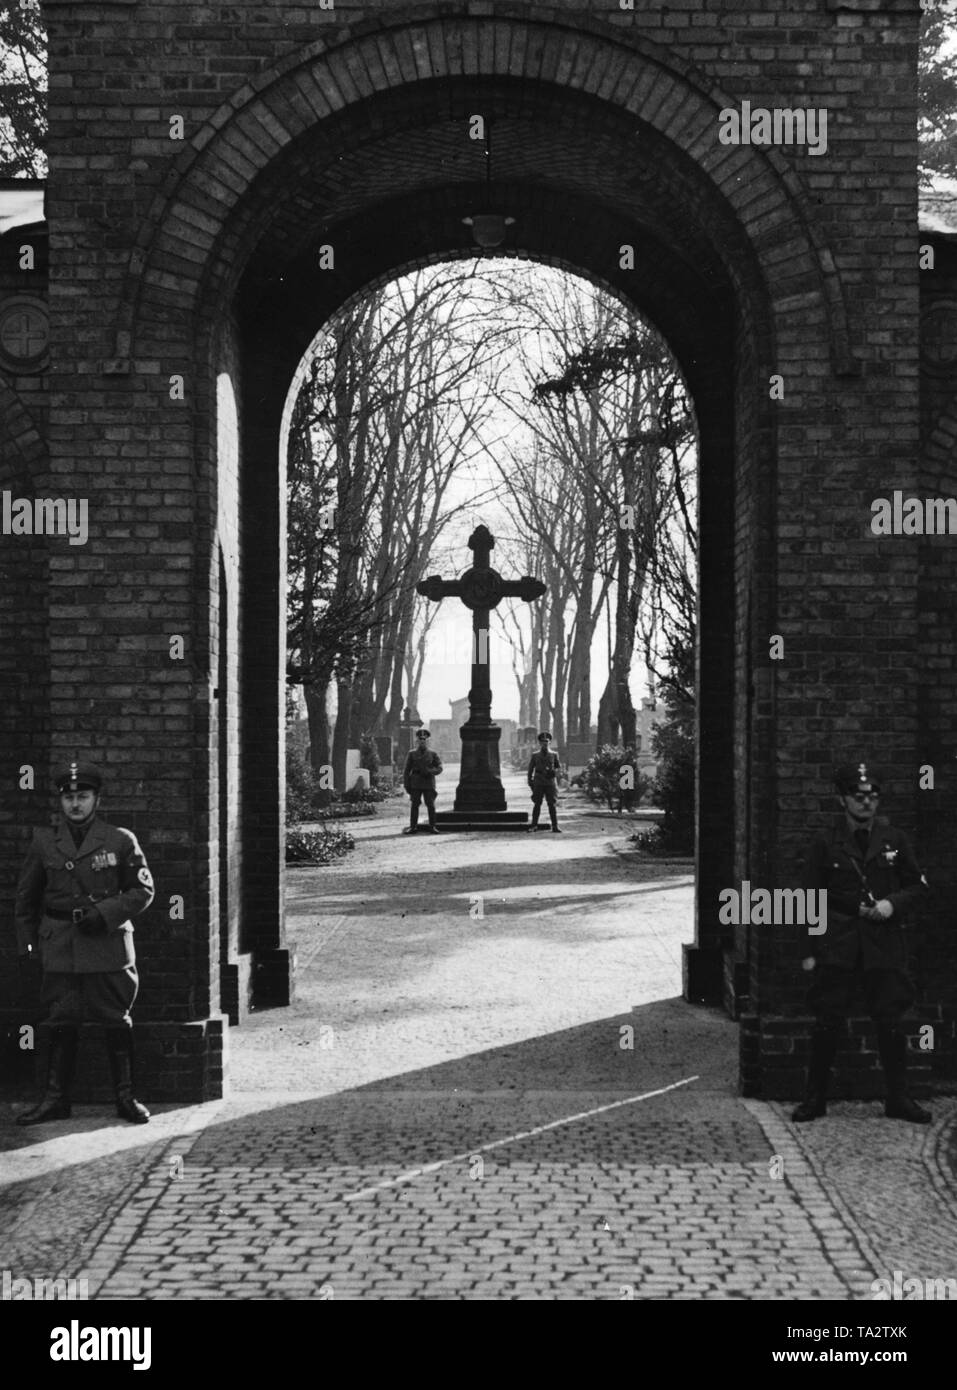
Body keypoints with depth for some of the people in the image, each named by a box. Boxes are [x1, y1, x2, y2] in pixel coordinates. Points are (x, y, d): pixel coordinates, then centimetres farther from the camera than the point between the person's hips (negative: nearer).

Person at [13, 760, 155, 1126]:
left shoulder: (121, 841, 0)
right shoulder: (44, 843, 6)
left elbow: (143, 890, 1)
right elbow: (25, 898, 14)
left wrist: (105, 912, -11)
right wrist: (26, 942, 10)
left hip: (109, 944, -2)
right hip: (59, 948, 2)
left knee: (117, 1021, 3)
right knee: (61, 1023, 4)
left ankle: (125, 1096, 12)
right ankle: (56, 1099, 12)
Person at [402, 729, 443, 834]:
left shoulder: (433, 754, 7)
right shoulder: (412, 753, 8)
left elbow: (439, 768, 3)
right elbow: (407, 770, 6)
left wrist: (429, 771, -16)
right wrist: (406, 784, -1)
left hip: (429, 783, 0)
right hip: (415, 783, 0)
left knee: (431, 805, -1)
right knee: (415, 805, 1)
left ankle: (433, 827, 5)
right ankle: (413, 827, 5)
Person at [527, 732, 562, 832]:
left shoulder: (554, 755, 9)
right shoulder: (535, 755, 9)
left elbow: (559, 767, 12)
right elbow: (530, 769, 13)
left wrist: (553, 771, -9)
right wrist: (530, 782, 6)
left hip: (551, 783, 0)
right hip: (538, 783, 0)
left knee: (552, 804, -3)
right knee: (537, 804, 0)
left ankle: (555, 826, -1)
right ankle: (534, 825, 7)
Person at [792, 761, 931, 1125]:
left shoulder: (894, 839, 6)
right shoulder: (826, 845, 4)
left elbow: (918, 885, 12)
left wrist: (893, 904, -8)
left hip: (885, 944, 1)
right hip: (837, 946, -1)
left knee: (890, 1023, 1)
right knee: (826, 1023, -1)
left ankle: (898, 1099, 14)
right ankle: (815, 1098, 10)